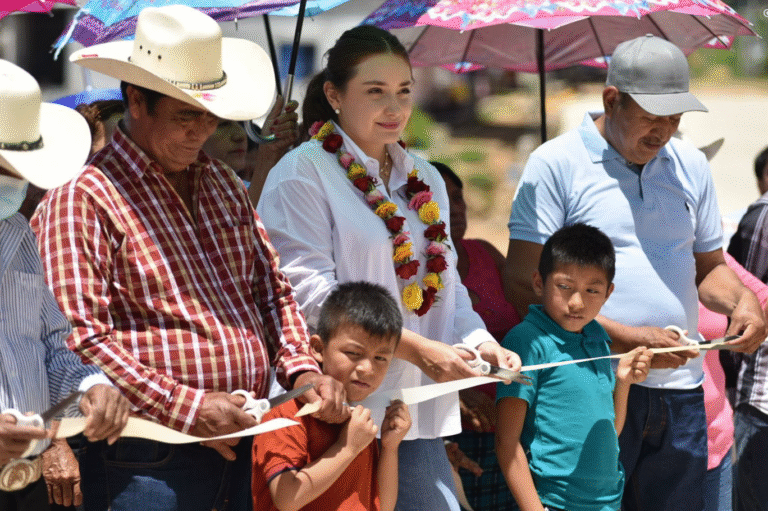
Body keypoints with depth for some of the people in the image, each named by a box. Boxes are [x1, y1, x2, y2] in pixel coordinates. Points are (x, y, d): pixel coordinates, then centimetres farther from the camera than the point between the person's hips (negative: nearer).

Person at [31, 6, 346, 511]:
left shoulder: (223, 185, 17)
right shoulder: (82, 198, -8)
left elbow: (272, 290, 23)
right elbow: (80, 337, -15)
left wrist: (301, 369, 5)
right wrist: (185, 407, -18)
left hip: (248, 442, 7)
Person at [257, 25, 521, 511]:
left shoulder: (425, 179, 16)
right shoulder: (302, 175, -6)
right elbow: (311, 292, -15)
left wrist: (477, 340, -2)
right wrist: (414, 347, -20)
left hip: (418, 413, 6)